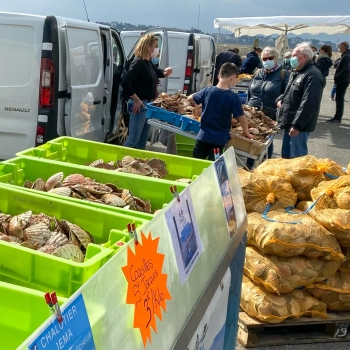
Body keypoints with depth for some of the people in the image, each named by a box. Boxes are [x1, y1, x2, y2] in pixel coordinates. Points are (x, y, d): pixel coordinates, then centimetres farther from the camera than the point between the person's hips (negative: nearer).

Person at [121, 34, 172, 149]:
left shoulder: (148, 62, 10)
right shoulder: (138, 62, -17)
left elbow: (157, 72, 30)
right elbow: (125, 83, -25)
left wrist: (165, 72, 6)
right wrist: (136, 100, -22)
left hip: (148, 104, 9)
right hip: (139, 104, -9)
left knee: (144, 138, 17)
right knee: (133, 139, -5)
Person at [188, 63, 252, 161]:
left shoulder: (208, 91, -5)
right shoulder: (233, 97, -13)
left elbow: (189, 98, 9)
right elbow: (242, 118, -8)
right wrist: (246, 132, 9)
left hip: (203, 136, 2)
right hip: (220, 139, -2)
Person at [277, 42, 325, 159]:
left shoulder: (313, 75, -18)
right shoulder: (296, 72, 16)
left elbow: (308, 104, -25)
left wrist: (297, 125, -26)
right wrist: (281, 99, 8)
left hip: (299, 126, -10)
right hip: (289, 123, 10)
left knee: (296, 159, -3)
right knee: (286, 156, 19)